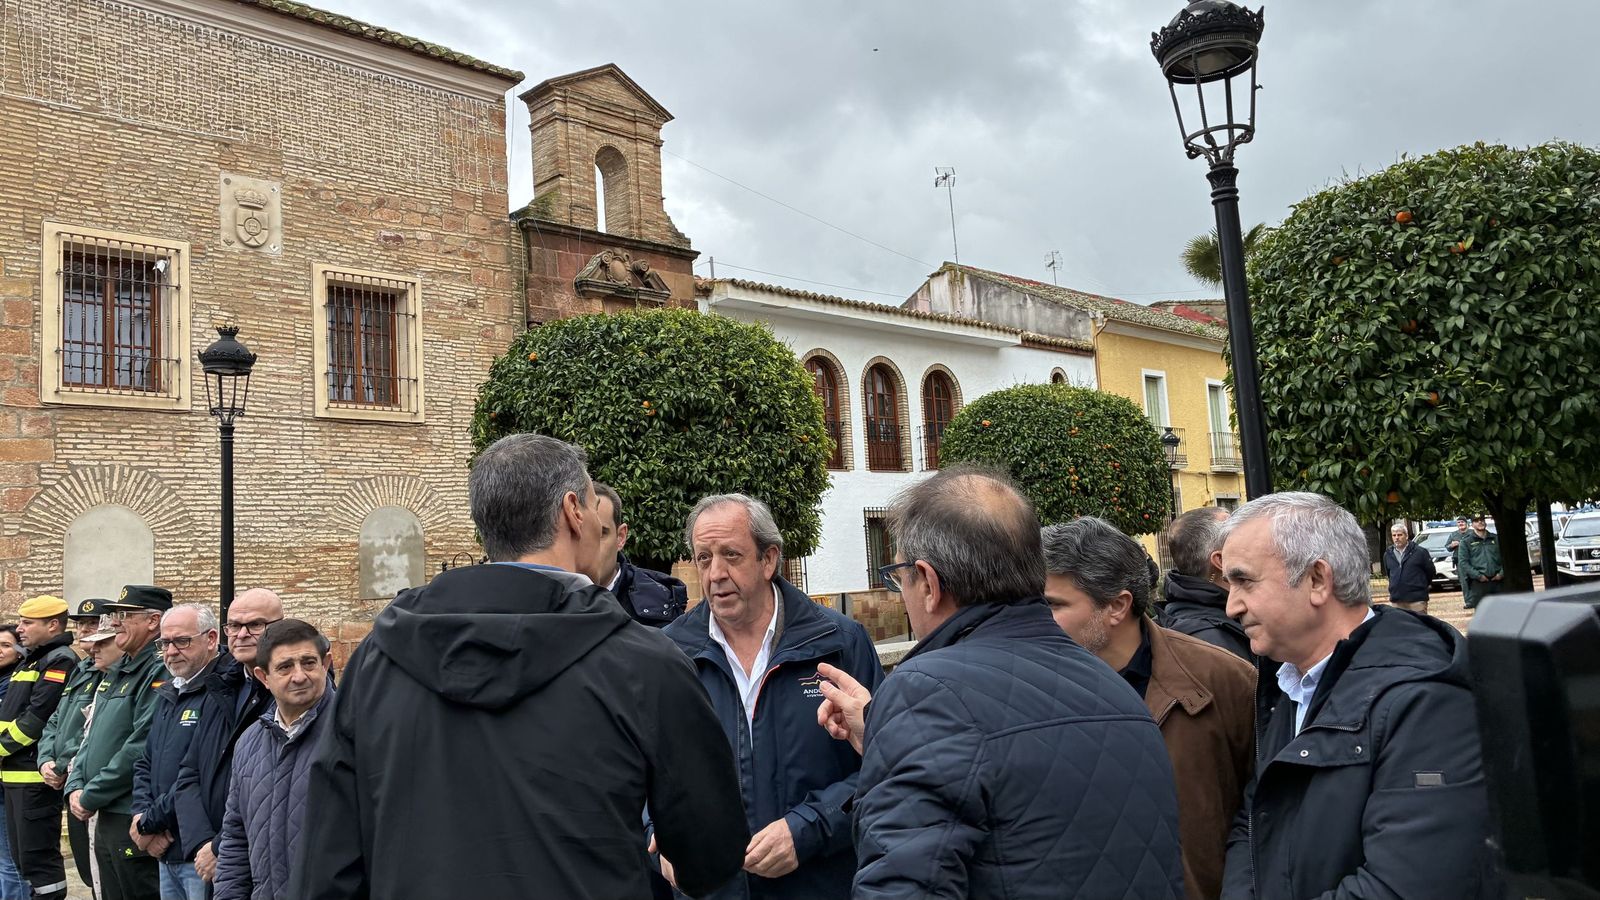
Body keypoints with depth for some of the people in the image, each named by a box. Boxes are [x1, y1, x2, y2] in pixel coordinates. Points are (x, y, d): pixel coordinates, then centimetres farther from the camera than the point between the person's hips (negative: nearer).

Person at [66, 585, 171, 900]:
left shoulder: (159, 674, -18)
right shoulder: (115, 673, 14)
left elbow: (139, 750, -22)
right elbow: (91, 736, 17)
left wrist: (91, 797, -14)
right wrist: (75, 788, 3)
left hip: (134, 819, -9)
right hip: (105, 816, 9)